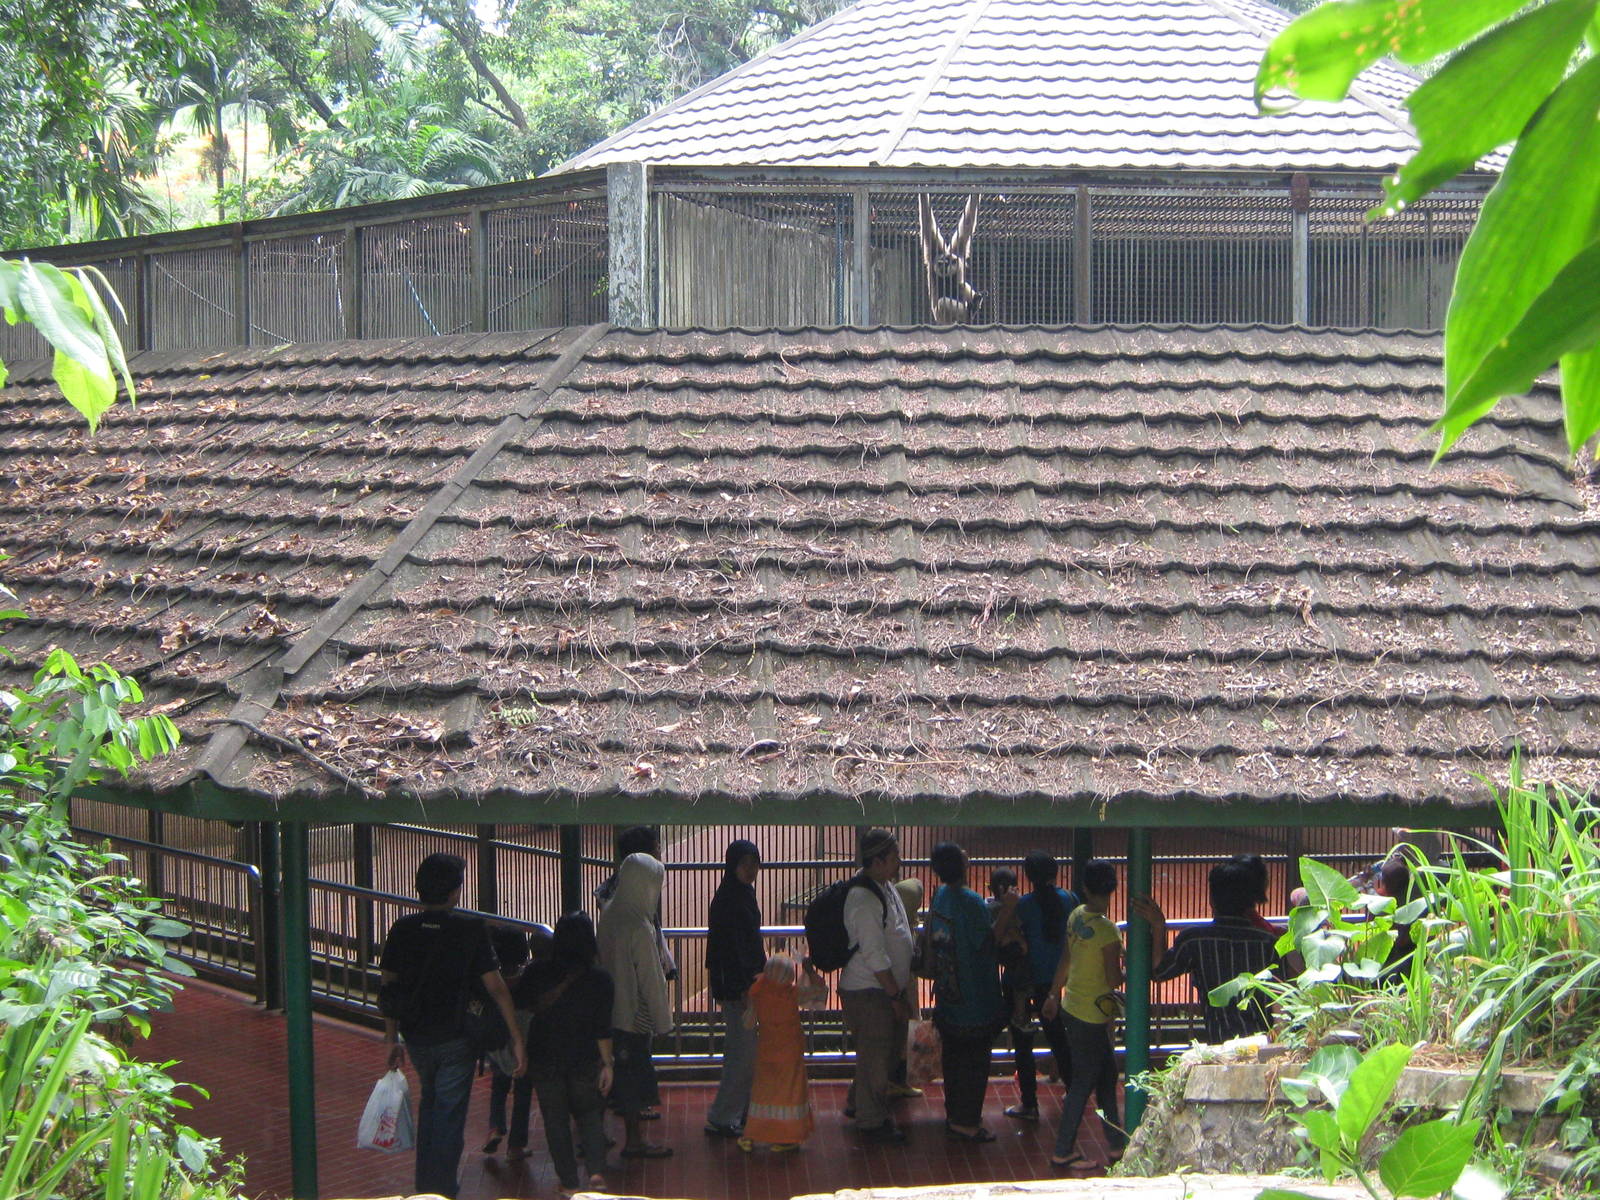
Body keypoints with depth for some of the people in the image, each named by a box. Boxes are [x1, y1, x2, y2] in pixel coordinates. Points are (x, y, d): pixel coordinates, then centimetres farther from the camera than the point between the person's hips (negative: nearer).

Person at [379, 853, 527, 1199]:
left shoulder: (402, 929, -4)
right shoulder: (470, 929, -14)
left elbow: (387, 986, -1)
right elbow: (495, 986, -14)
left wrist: (392, 1039, 9)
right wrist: (517, 1039, -9)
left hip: (416, 1038, 4)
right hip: (456, 1039, -4)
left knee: (430, 1102, 26)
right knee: (449, 1117, 5)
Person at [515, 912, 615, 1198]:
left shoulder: (536, 974, -7)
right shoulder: (599, 980, -10)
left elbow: (520, 1005, 9)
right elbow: (603, 1029, -9)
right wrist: (607, 1064, -1)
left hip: (544, 1059, 0)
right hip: (585, 1061, 0)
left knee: (556, 1120, 10)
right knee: (589, 1115, 14)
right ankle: (596, 1171, -5)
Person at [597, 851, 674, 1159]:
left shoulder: (609, 916, 2)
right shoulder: (639, 927, -22)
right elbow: (650, 978, -18)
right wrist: (662, 1019, -8)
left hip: (609, 1007, 8)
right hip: (634, 1012, -8)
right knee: (635, 1078, 3)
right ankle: (634, 1141, 11)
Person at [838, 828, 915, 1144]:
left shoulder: (886, 887, 6)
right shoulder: (864, 899, -25)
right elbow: (874, 955, -25)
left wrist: (901, 990, 20)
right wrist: (896, 996, -20)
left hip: (887, 985, 10)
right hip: (867, 991, -10)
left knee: (883, 1051, 20)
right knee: (875, 1055, 1)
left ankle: (857, 1104, 36)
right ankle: (871, 1122, 14)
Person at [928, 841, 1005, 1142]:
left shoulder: (940, 895, 3)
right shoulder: (971, 902, -23)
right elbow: (987, 942, -19)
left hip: (948, 997, 8)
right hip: (974, 1001, -8)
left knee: (953, 1058, 17)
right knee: (974, 1061, 2)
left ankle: (954, 1116, 28)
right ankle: (965, 1123, 7)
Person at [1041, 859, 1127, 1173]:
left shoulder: (1076, 917, -1)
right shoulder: (1107, 931, -24)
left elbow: (1065, 959, 12)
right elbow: (1114, 980, -22)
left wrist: (1054, 994, 24)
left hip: (1071, 1007, 8)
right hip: (1092, 1017, -8)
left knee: (1106, 1074, 19)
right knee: (1083, 1082, 4)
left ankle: (1117, 1144, 28)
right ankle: (1063, 1153, 13)